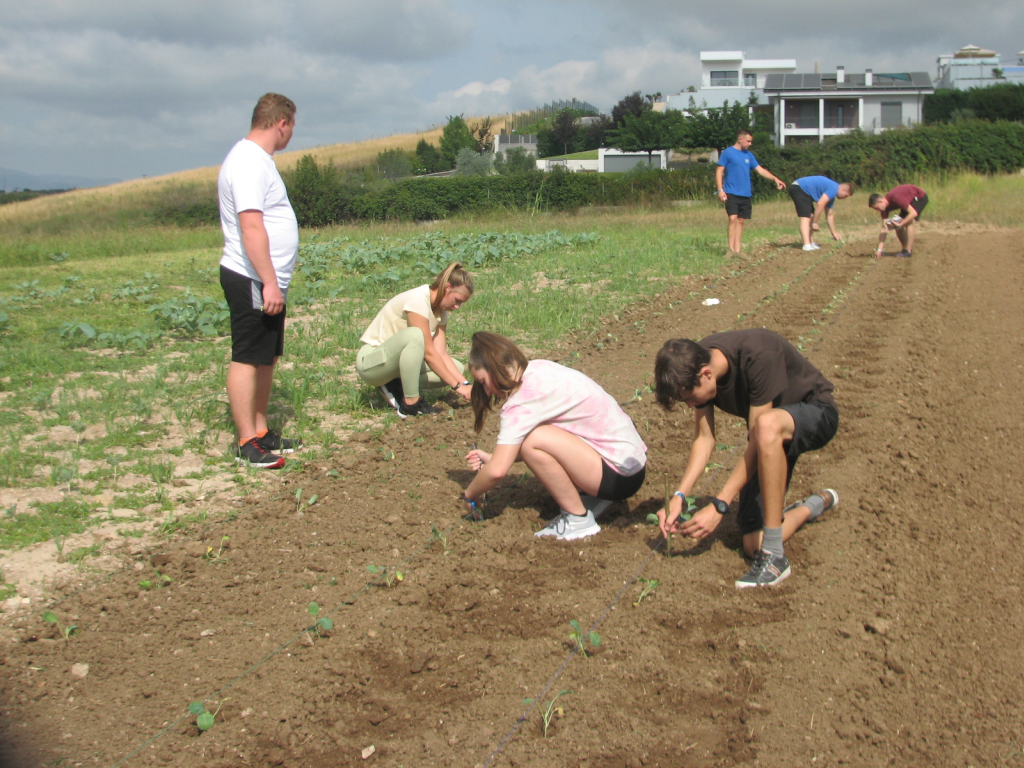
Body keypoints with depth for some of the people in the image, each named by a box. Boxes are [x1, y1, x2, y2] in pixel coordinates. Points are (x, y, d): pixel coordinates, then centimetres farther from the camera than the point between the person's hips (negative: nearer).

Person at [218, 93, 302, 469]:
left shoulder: (257, 158, 17)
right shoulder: (248, 162, -16)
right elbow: (251, 227, -24)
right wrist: (270, 283, -26)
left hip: (268, 281, 10)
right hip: (251, 281, -10)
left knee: (267, 358, 14)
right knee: (247, 360, -4)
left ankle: (261, 431, 23)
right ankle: (247, 443, 1)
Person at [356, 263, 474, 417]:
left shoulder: (440, 309, 3)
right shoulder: (417, 300, -23)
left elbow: (441, 354, -6)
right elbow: (428, 353, -27)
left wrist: (465, 384, -17)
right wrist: (458, 386, -26)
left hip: (395, 361, 9)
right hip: (370, 362, -9)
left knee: (458, 369, -4)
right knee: (414, 335, -37)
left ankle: (397, 387, -4)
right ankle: (411, 403, -27)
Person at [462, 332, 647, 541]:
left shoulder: (525, 397, -20)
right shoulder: (539, 369, 5)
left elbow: (497, 470, -21)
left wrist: (469, 496, -4)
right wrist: (492, 458, 8)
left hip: (621, 475, -9)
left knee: (533, 440, -23)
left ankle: (579, 520, -6)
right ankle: (591, 497, 12)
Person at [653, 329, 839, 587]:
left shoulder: (759, 356, -35)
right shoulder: (696, 363, -15)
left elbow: (757, 440, -32)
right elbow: (704, 438, -9)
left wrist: (719, 506, -33)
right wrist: (679, 496, -21)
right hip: (772, 438, 6)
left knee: (766, 425, -43)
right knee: (754, 545, -5)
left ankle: (774, 556, -32)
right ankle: (817, 504, 26)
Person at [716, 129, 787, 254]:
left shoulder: (748, 155, 14)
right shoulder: (727, 152, -3)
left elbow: (760, 169, 18)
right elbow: (719, 171, -5)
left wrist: (775, 179, 9)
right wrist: (720, 190, -13)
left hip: (745, 194, 6)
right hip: (731, 193, -6)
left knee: (741, 220, 5)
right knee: (733, 218, -17)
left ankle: (737, 250, 8)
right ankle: (731, 248, -16)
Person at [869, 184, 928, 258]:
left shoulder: (895, 198, -37)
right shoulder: (885, 207, -12)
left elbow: (913, 213, -35)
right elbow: (884, 229, -10)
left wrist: (900, 224, -36)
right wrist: (879, 249, -16)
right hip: (910, 199, 8)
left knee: (908, 223, -24)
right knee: (897, 227, -2)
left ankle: (908, 251, -21)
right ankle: (905, 250, 11)